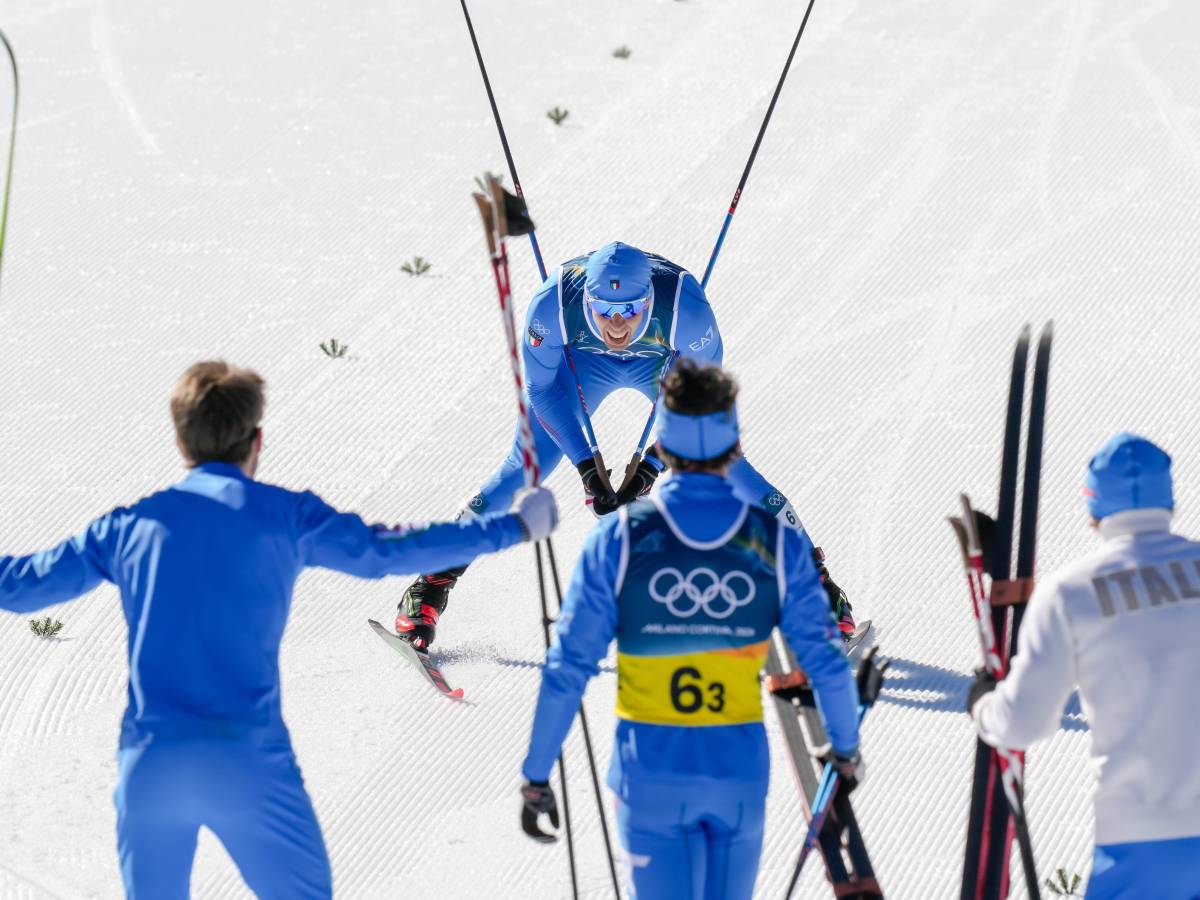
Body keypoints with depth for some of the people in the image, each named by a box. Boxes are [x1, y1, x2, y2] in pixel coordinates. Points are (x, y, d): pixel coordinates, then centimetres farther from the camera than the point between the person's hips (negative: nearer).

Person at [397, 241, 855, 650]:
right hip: (583, 361, 0)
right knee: (524, 467, -10)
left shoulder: (685, 306, -40)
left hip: (667, 364, 0)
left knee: (729, 468, -9)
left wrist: (653, 465, -25)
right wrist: (585, 464, -22)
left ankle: (816, 581, 6)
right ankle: (434, 579, 3)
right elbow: (543, 388, -20)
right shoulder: (553, 304, -38)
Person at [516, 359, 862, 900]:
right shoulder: (778, 543, -6)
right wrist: (846, 747, 18)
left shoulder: (620, 539, -9)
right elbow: (826, 661, 0)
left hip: (651, 773, -1)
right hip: (741, 771, 1)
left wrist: (536, 776, 1)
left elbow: (569, 667, -8)